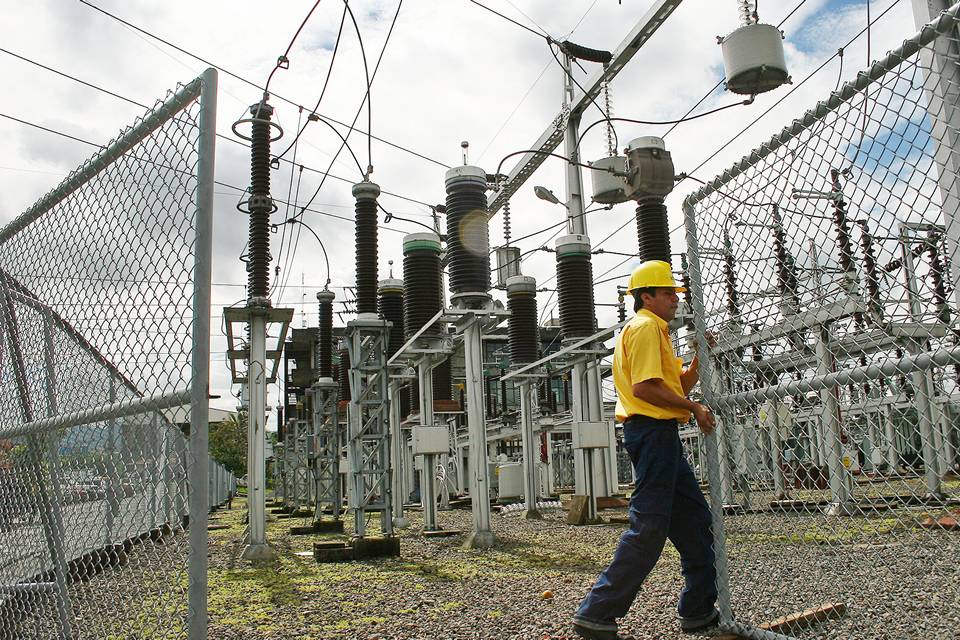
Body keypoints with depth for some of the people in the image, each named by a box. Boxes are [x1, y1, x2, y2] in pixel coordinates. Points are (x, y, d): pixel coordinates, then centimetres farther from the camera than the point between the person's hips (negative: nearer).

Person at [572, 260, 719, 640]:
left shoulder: (656, 330, 24)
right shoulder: (645, 326, -9)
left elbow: (677, 386, 24)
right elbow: (644, 387, -20)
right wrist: (693, 408, -12)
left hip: (662, 435, 11)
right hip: (653, 432, -11)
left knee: (695, 520, 15)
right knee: (649, 529, -10)